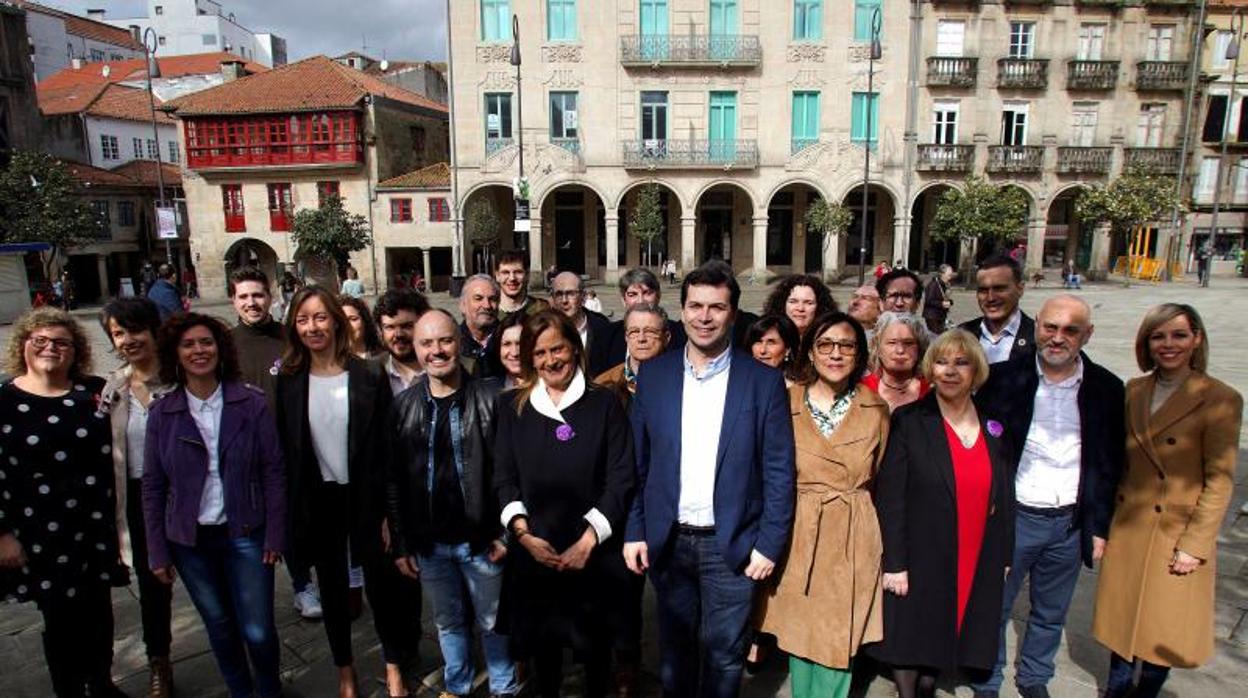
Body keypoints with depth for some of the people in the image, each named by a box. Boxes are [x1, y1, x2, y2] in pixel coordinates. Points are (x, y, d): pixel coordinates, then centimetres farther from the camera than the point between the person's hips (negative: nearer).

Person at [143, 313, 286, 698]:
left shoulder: (252, 402, -8)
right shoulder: (161, 413, -2)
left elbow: (273, 472, -6)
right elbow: (152, 487, 2)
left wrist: (275, 535, -8)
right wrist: (158, 552, 1)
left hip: (245, 535, -2)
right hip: (190, 540, 2)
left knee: (258, 630, 2)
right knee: (219, 626, 16)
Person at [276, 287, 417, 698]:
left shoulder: (369, 376, -10)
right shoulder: (289, 382, -2)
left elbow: (387, 448, -8)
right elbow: (285, 450, 3)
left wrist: (388, 511, -9)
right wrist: (295, 511, 2)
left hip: (365, 496, -2)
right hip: (318, 500, 3)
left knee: (380, 585, 9)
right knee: (332, 588, 17)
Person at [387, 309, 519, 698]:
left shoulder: (491, 398, -10)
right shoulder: (403, 407, -1)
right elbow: (393, 481, 3)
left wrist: (506, 531, -10)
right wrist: (400, 544, 3)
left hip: (480, 538, -3)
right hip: (428, 542, 3)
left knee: (492, 621, 14)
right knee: (448, 622, 21)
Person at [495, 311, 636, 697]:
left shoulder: (605, 404, -2)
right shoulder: (512, 406, 4)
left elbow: (621, 479, -6)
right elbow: (503, 476, 2)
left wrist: (589, 538, -14)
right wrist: (522, 532, -11)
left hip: (595, 552, -1)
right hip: (534, 550, 2)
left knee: (596, 641, 13)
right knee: (542, 637, 15)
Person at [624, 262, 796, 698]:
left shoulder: (764, 381, -6)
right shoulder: (653, 375, 0)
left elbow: (778, 471, -5)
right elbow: (637, 462, 3)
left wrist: (769, 545, -7)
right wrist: (634, 532, 1)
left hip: (732, 545, -2)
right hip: (668, 542, 2)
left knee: (724, 654, 11)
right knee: (675, 649, 19)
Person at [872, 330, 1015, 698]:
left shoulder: (994, 427, 5)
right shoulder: (908, 422, -9)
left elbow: (1004, 498, 10)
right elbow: (889, 498, -11)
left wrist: (1003, 557, 10)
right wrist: (894, 563, -14)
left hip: (977, 564, 4)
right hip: (920, 560, -3)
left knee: (944, 639, 15)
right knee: (911, 639, 8)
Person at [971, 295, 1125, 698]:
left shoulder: (1106, 389, -2)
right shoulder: (1005, 379, -9)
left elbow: (1110, 465, 5)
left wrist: (1099, 527, 4)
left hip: (1071, 523, 2)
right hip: (1013, 517, -2)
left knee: (1051, 614, 20)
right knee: (994, 608, 12)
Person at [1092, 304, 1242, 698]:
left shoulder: (1221, 399, -11)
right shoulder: (1133, 391, 2)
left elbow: (1219, 481, -11)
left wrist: (1195, 546, -13)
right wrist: (1104, 518, 4)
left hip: (1178, 535, -4)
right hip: (1127, 528, 4)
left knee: (1164, 624, 12)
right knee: (1123, 616, 16)